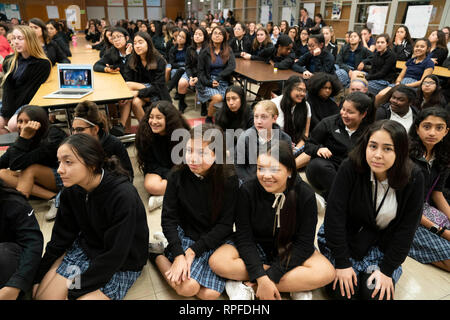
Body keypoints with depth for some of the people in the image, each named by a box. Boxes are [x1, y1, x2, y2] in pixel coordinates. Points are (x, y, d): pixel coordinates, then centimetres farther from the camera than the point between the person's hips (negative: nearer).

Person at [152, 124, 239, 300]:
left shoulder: (229, 180, -12)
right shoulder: (178, 177, -8)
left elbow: (225, 225, -10)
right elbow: (168, 219, -6)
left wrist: (193, 251, -16)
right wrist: (178, 254, -18)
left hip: (215, 241, 1)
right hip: (184, 236, 0)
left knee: (210, 294, -15)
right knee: (188, 287, -21)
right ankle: (158, 255, 7)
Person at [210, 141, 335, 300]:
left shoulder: (305, 195, -17)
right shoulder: (248, 190, -17)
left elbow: (304, 243, -17)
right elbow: (244, 237, -16)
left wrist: (270, 276, -25)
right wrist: (261, 277, -28)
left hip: (290, 250, 0)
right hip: (254, 248, 1)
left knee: (326, 273, -26)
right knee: (217, 262, -28)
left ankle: (247, 285, -18)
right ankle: (295, 286, -16)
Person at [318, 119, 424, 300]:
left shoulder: (413, 178, -15)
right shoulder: (350, 168, -22)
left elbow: (406, 229, -9)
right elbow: (334, 215, -21)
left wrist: (387, 269, -12)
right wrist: (342, 263, -19)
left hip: (383, 245, 2)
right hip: (343, 236, -2)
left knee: (376, 294, -14)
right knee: (344, 292, -14)